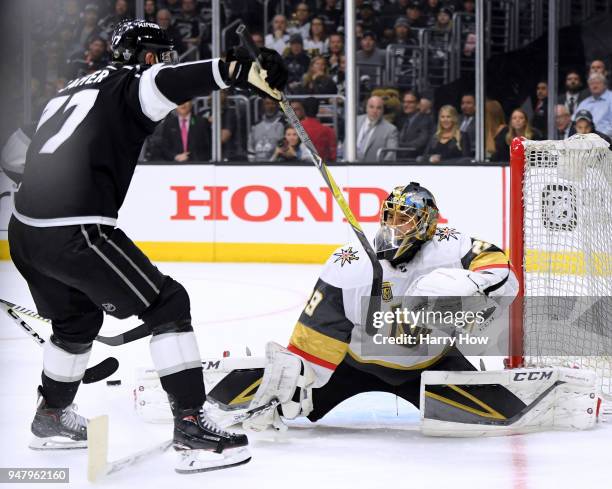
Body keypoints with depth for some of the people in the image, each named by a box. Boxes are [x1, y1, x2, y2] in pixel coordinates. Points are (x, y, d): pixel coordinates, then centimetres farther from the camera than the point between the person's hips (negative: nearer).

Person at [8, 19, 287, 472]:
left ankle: (51, 418, 47)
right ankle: (192, 426, -8)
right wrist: (239, 71, -37)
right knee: (168, 304, -1)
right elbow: (169, 82, -24)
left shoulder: (74, 89, 27)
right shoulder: (128, 83, 0)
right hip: (74, 231, -9)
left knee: (77, 318, 31)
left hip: (24, 231, 9)